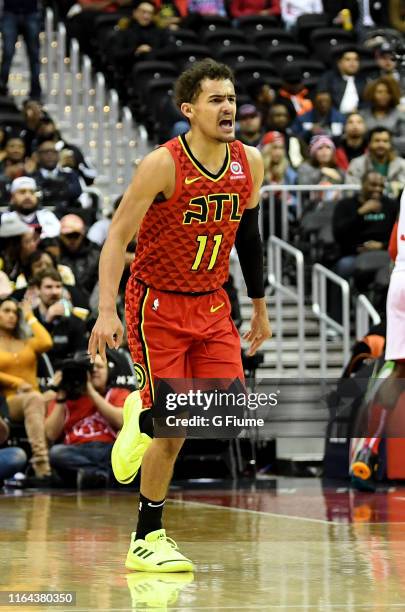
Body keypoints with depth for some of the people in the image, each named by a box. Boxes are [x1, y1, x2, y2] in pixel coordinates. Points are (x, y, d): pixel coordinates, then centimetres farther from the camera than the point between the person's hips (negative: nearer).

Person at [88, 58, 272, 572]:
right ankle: (145, 540, 8)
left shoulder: (249, 162, -2)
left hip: (211, 305, 5)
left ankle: (143, 416, 21)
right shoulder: (163, 165, -19)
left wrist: (259, 306, 17)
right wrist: (106, 312, -28)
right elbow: (116, 238, -18)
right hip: (157, 304, -5)